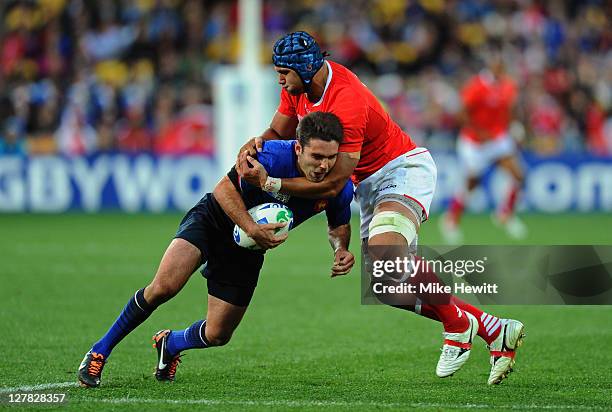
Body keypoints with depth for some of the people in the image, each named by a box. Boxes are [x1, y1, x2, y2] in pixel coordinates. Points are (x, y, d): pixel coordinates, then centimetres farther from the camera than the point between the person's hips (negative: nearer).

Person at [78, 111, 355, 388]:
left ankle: (170, 345, 37)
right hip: (213, 220, -4)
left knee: (217, 335, 1)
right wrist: (251, 229, -33)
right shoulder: (272, 157, -32)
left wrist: (341, 249, -15)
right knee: (163, 287, -26)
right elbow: (224, 189, -21)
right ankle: (100, 350, -6)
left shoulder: (339, 187, -17)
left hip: (248, 250, 4)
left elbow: (339, 224, 6)